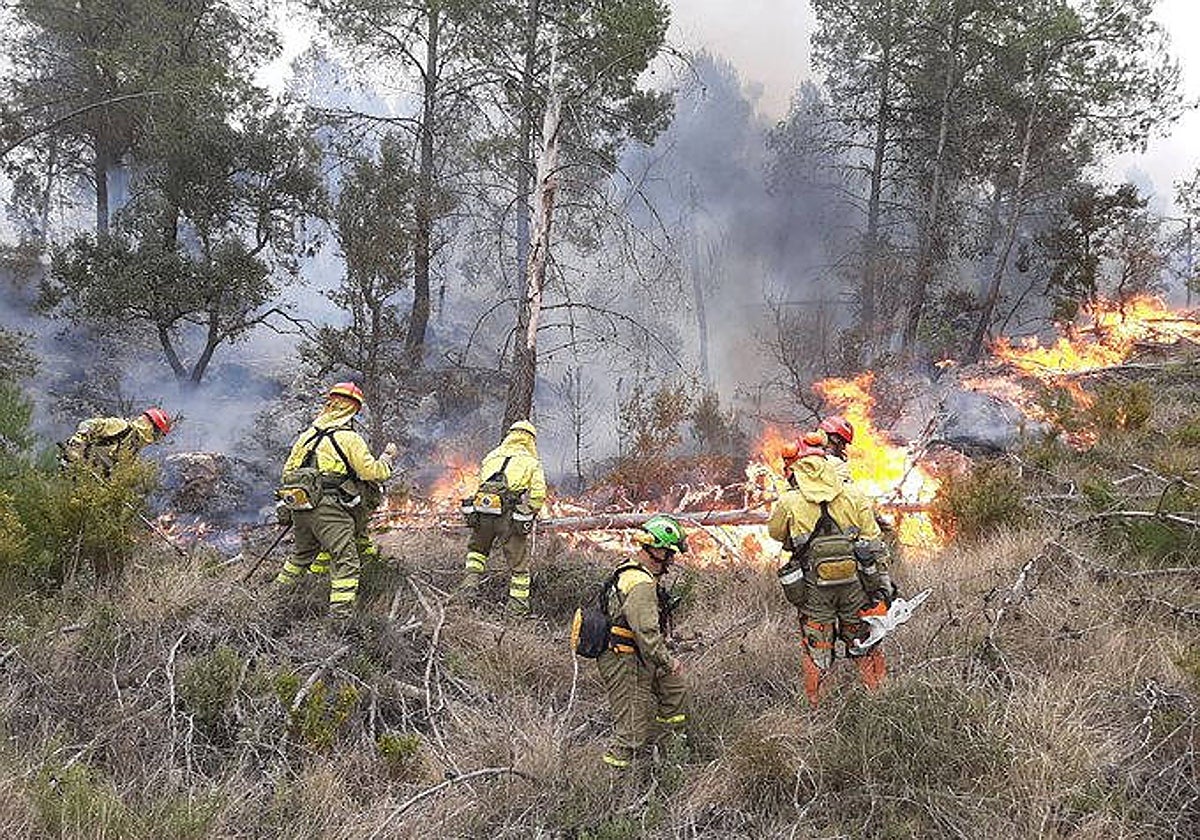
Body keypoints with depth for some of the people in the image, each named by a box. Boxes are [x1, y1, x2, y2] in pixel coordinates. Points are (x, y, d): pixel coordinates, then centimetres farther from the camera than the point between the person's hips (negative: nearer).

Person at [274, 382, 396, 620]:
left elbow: (288, 470, 18)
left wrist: (291, 497, 31)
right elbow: (373, 472, -8)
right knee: (346, 561, -6)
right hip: (328, 509, -7)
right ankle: (341, 614, -15)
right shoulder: (349, 438, -7)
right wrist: (387, 456, 10)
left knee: (302, 553, 28)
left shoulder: (308, 434, 13)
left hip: (300, 508, 7)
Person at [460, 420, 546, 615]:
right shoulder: (531, 463, 7)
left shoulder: (490, 457, 19)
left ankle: (471, 577, 13)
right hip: (510, 517, -3)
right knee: (518, 563, 9)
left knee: (477, 548, 31)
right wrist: (529, 514, 11)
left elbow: (479, 484, 16)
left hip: (482, 511, 3)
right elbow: (538, 495, -2)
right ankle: (518, 606, 13)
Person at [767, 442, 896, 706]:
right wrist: (883, 583, 5)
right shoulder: (854, 496, 1)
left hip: (815, 589, -1)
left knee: (816, 654, 11)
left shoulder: (789, 503, -3)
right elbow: (874, 543, 1)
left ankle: (816, 707, 19)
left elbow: (775, 532, 15)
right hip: (854, 583, 1)